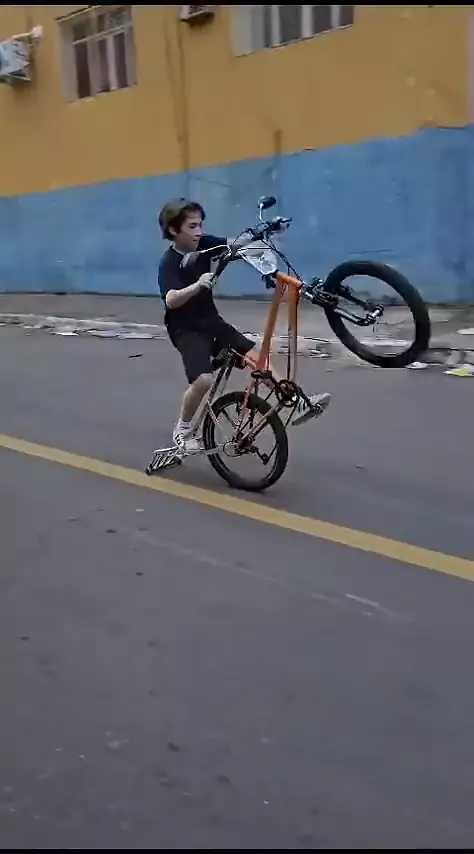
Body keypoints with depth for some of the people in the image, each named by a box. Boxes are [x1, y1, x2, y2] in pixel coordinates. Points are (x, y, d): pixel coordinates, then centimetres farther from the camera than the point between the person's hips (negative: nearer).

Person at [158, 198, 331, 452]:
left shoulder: (203, 244, -2)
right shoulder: (169, 263, -20)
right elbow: (170, 300, -36)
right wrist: (197, 285, -54)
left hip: (212, 321, 7)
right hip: (186, 329, -7)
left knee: (253, 355, -4)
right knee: (203, 379, -25)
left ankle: (299, 403, -4)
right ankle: (183, 430, 0)